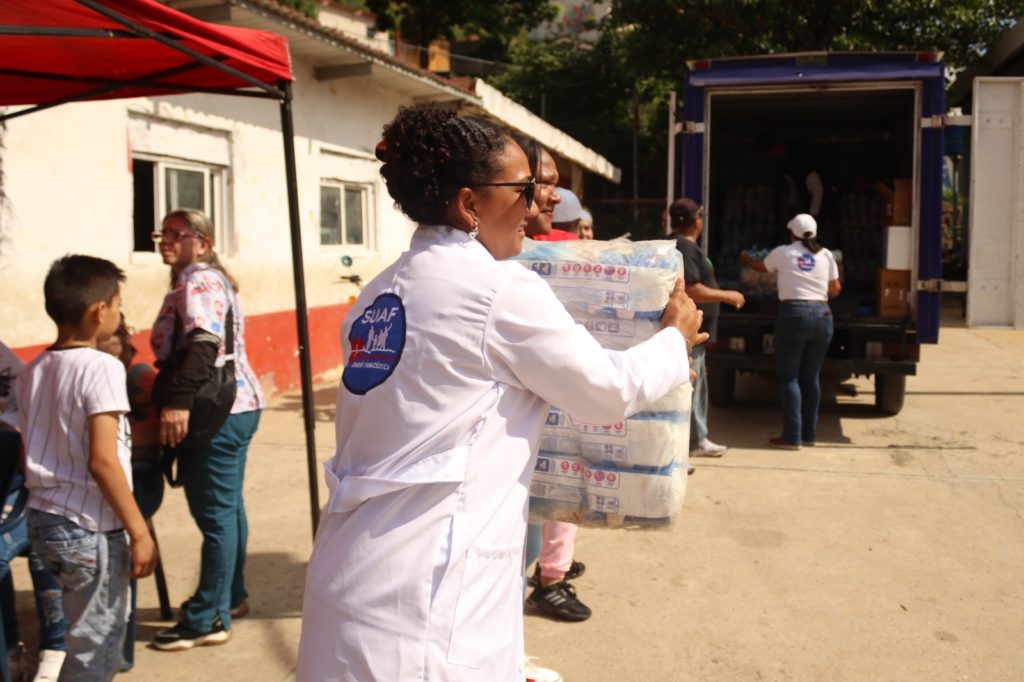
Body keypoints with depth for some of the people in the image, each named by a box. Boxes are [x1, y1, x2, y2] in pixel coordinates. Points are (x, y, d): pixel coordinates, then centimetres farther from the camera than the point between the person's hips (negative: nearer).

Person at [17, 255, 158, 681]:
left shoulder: (32, 371, 8)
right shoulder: (100, 367, -17)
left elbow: (28, 456, 13)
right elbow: (102, 461, -21)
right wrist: (139, 532, -16)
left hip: (43, 520, 8)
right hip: (89, 529, -8)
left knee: (91, 637, 22)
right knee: (96, 648, 5)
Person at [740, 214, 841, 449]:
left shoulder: (783, 253, 3)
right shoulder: (825, 255, 10)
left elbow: (761, 267, 23)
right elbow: (835, 290, 15)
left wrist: (746, 259, 44)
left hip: (794, 315, -4)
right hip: (822, 316, 4)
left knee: (789, 377, 0)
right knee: (811, 378, 11)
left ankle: (792, 437, -3)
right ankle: (809, 434, 17)